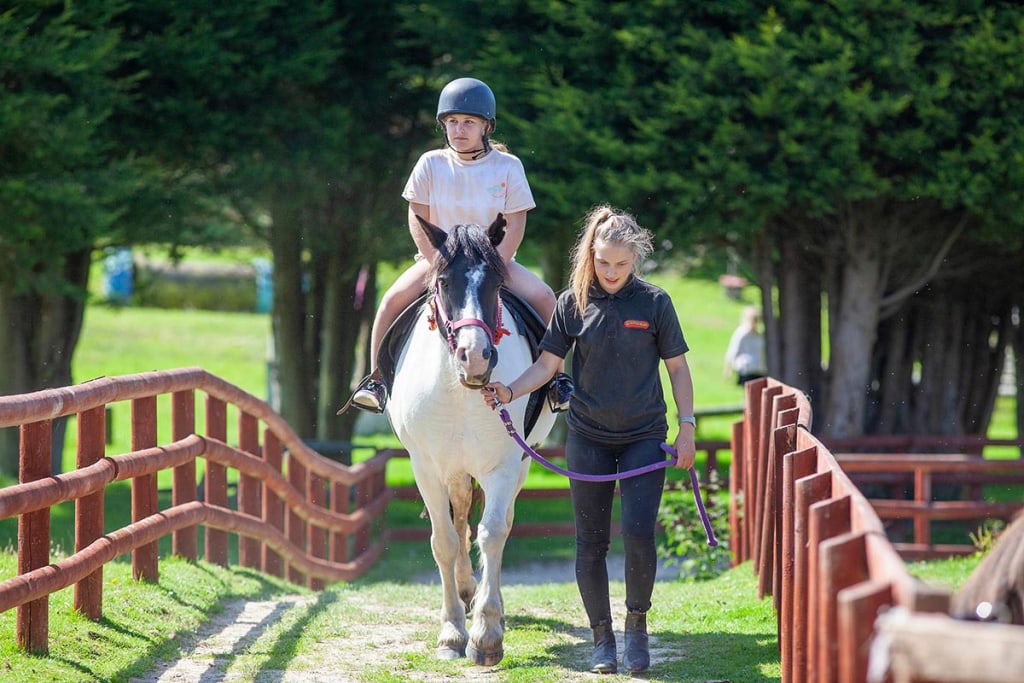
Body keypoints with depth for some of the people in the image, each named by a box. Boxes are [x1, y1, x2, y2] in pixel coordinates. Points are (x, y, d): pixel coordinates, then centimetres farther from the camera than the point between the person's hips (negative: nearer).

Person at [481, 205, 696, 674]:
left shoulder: (654, 302, -3)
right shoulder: (572, 303, 0)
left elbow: (677, 367, 3)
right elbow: (547, 365, 2)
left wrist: (687, 427, -2)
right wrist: (509, 392, -15)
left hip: (644, 437, -2)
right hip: (588, 437, 2)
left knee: (639, 533, -16)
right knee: (590, 543, 3)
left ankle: (637, 625, 6)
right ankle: (602, 639, 15)